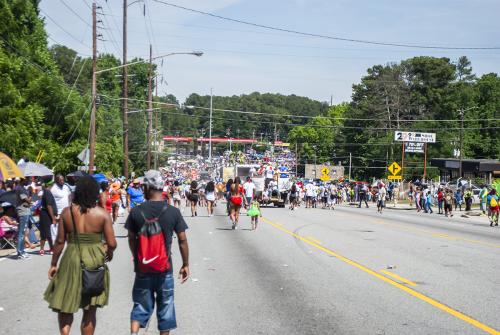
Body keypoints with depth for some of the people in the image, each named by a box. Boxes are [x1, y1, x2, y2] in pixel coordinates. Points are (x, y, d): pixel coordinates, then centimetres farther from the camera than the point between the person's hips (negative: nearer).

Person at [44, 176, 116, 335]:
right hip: (94, 262, 0)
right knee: (90, 310, 12)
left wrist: (53, 264, 8)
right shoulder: (103, 214, -9)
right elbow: (112, 243, -9)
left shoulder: (67, 212, -5)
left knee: (65, 306, 15)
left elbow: (60, 241, -2)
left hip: (71, 261, 1)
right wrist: (109, 253, 13)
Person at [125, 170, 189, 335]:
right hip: (165, 267, -1)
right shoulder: (173, 212, -9)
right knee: (165, 306, 13)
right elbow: (182, 240, -5)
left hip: (142, 267, 1)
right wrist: (186, 264, 6)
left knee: (141, 305, 14)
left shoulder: (136, 212, -8)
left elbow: (131, 239, 2)